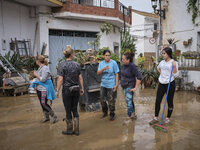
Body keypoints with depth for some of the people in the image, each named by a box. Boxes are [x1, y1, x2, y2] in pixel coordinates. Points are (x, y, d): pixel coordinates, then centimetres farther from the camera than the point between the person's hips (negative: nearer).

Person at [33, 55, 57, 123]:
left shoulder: (45, 68, -17)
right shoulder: (40, 68, 12)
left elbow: (43, 79, -22)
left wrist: (36, 75, -11)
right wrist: (36, 86, 16)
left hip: (44, 89, -9)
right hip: (39, 89, 9)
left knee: (44, 104, -9)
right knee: (42, 104, 13)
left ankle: (53, 116, 4)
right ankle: (46, 117, 25)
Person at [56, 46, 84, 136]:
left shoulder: (62, 65, -10)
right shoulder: (77, 64, 2)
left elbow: (60, 79, -13)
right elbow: (80, 78, 5)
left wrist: (57, 90, -6)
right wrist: (82, 88, 13)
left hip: (67, 89, -4)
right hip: (76, 89, 4)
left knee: (68, 110, 7)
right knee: (75, 109, 13)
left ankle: (69, 130, 19)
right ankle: (76, 130, 15)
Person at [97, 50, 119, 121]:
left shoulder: (113, 63, -7)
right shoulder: (101, 63, 4)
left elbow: (116, 74, -7)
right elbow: (98, 73, -3)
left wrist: (116, 84, -13)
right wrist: (103, 69, -22)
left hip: (111, 85, -4)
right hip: (103, 85, 4)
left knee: (111, 101, 2)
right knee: (102, 100, 11)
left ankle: (112, 115, 20)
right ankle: (105, 112, 34)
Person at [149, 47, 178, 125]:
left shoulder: (174, 63, -9)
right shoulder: (162, 62, 7)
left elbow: (175, 75, -15)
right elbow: (158, 68, 29)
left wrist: (174, 66, -23)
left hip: (170, 84, -5)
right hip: (161, 84, 5)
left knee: (169, 101, 8)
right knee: (158, 101, 5)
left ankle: (168, 118, 24)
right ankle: (156, 118, 17)